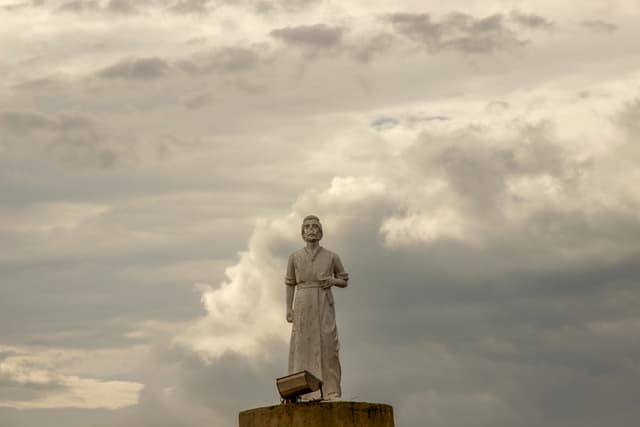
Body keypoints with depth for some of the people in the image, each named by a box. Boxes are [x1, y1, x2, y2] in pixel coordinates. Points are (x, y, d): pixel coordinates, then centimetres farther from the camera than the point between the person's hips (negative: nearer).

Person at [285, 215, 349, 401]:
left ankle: (331, 392, -6)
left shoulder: (332, 257, 5)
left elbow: (344, 281, 12)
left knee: (327, 345, -9)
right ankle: (305, 392, -3)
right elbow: (290, 284, 10)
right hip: (303, 306, 0)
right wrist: (288, 308, -1)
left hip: (324, 306, 0)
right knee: (303, 347, -5)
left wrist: (332, 281, -10)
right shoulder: (294, 257, 6)